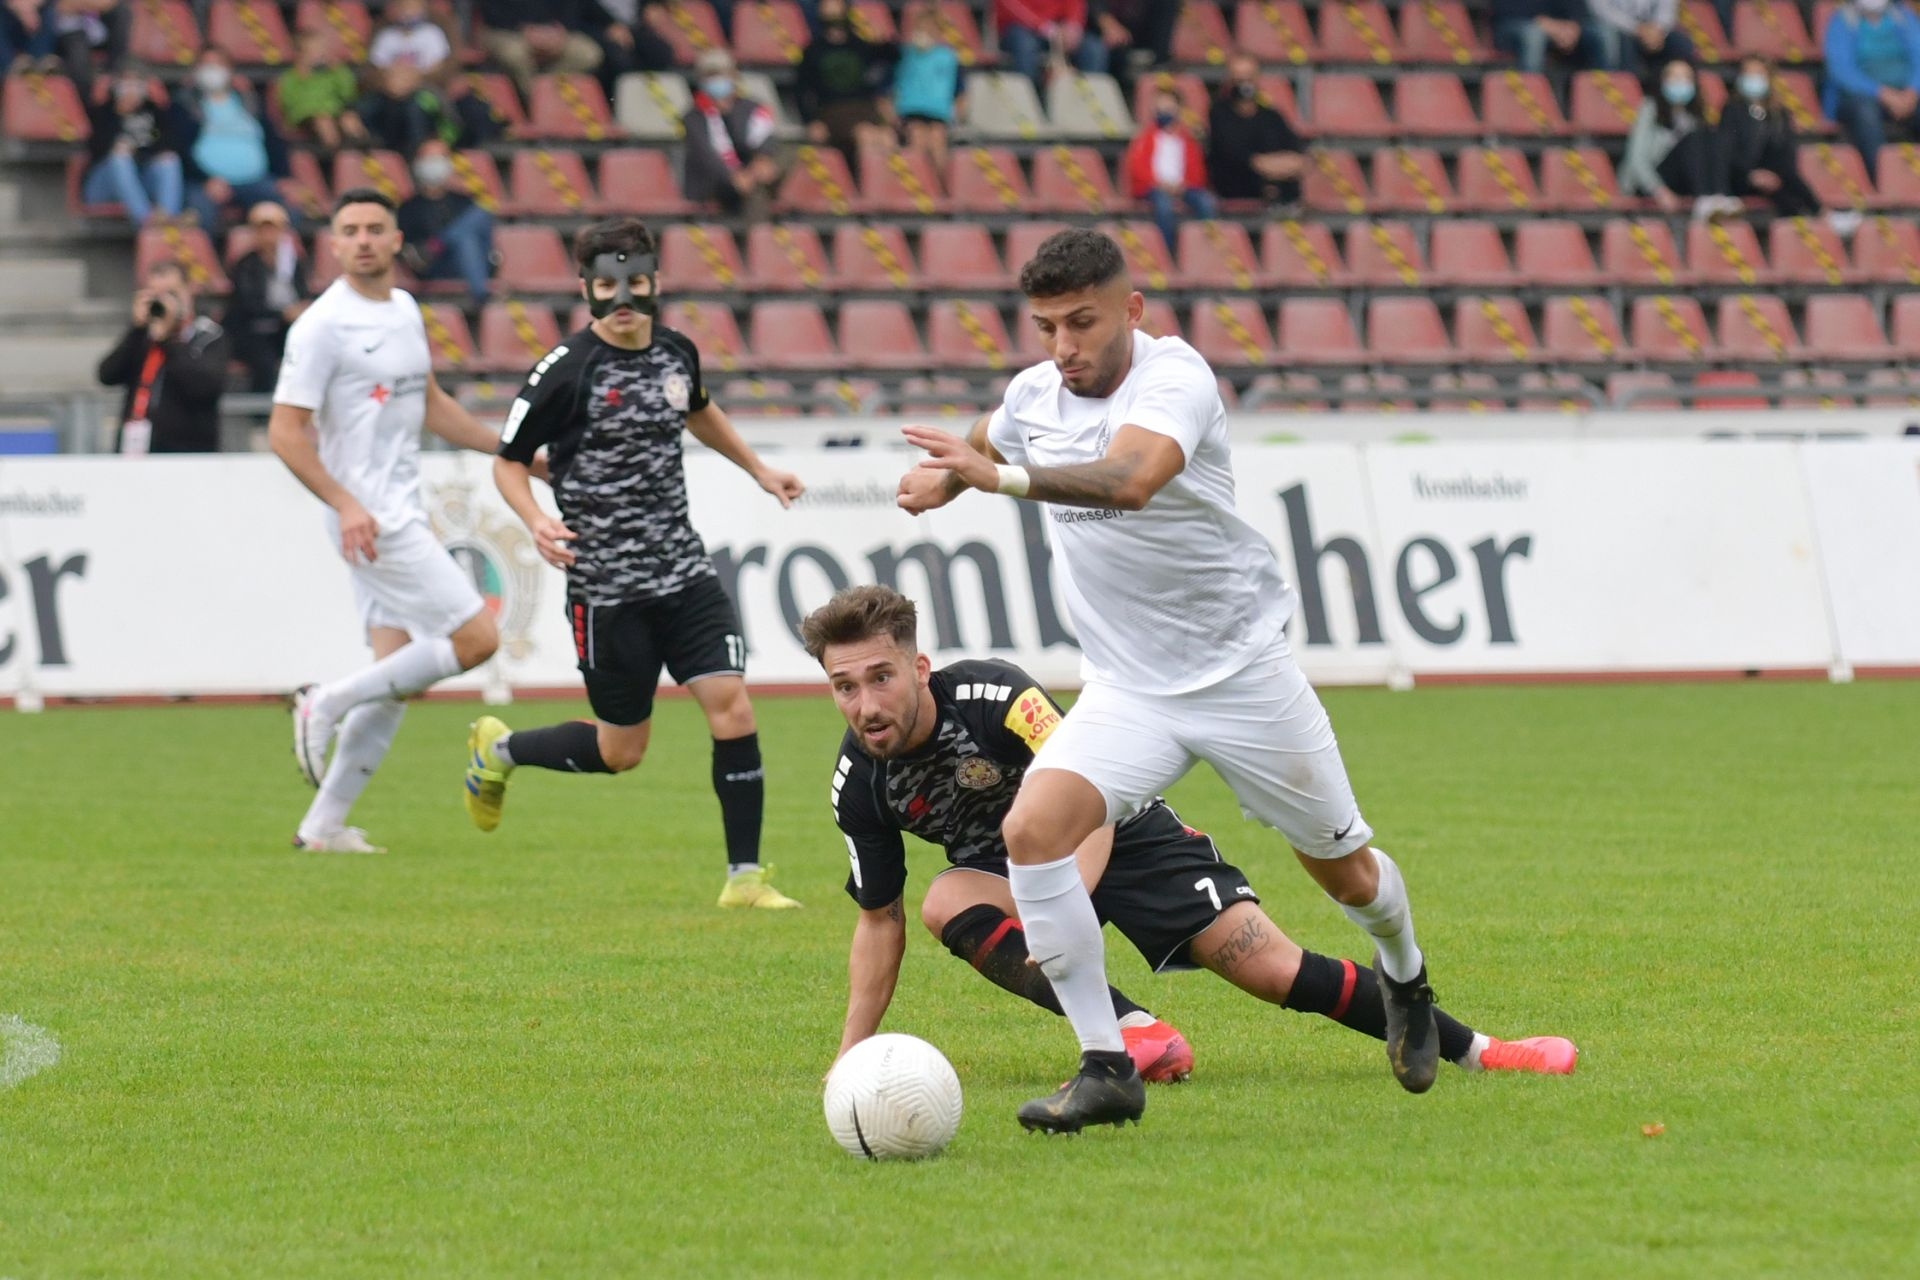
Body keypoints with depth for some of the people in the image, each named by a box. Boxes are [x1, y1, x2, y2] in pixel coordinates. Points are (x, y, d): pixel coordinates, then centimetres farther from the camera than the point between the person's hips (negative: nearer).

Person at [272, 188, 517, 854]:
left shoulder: (404, 309, 13)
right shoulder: (323, 325, -13)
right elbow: (285, 431, -15)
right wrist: (345, 504, -25)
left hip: (403, 515, 9)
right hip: (369, 518, -9)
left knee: (396, 680, 6)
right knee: (475, 638, -13)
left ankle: (324, 824, 10)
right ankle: (331, 702, -4)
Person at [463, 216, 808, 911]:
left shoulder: (676, 352, 4)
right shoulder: (567, 371, -13)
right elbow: (508, 461, -6)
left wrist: (759, 470, 31)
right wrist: (536, 520, -25)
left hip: (684, 572, 5)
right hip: (606, 586, -5)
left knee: (731, 706, -10)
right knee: (620, 749, 4)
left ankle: (745, 876, 0)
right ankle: (498, 750, 32)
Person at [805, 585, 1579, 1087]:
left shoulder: (991, 696, -30)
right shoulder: (858, 786, -15)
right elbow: (878, 919, -2)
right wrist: (851, 1057, -6)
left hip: (1124, 836, -3)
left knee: (1273, 969, -14)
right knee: (946, 904, -32)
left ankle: (1471, 1050, -1)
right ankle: (1137, 1033, -33)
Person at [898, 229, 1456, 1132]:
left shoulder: (1174, 377, -21)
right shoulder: (1033, 395, -1)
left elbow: (1130, 480, -43)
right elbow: (989, 442, 28)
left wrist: (1005, 478, -53)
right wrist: (944, 475, 8)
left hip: (1241, 667, -4)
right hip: (1127, 689, 4)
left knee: (1342, 869, 13)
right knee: (1032, 828, -23)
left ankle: (1405, 978, 49)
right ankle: (1105, 1068, -17)